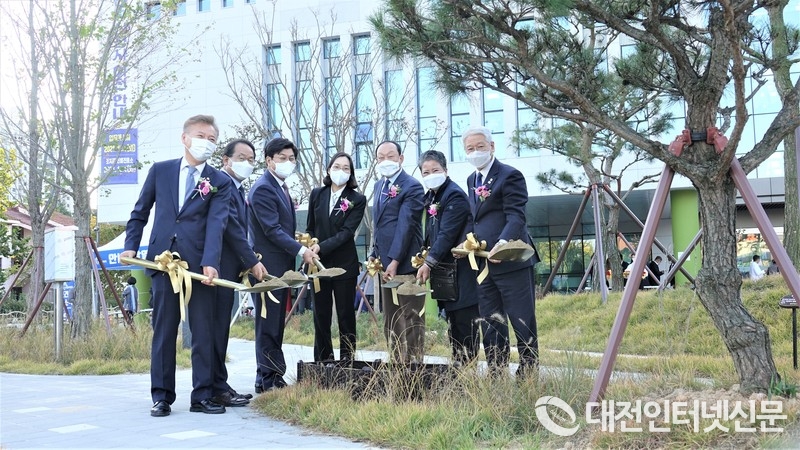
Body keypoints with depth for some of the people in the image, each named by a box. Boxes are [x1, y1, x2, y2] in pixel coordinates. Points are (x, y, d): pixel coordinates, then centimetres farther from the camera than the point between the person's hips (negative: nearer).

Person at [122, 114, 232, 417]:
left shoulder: (220, 182, 5)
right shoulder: (160, 171, 10)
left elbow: (216, 223, -9)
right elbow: (140, 213, 15)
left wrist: (210, 262, -22)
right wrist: (131, 246, 2)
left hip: (200, 266, -1)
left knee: (203, 332, 2)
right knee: (163, 332, 5)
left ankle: (202, 396, 9)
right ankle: (162, 397, 11)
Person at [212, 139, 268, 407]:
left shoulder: (238, 189, 19)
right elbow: (232, 226, -18)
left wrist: (246, 264, 12)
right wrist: (252, 261, -16)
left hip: (230, 269, 10)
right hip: (221, 267, -10)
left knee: (221, 328, 11)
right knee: (218, 327, -7)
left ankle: (220, 386, 15)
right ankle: (218, 389, -5)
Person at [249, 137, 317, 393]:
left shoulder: (281, 187, 17)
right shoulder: (262, 189, -13)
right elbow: (272, 229, -19)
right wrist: (301, 250, -21)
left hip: (281, 267, 9)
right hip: (268, 266, -9)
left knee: (276, 324, 11)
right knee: (268, 325, -5)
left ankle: (274, 377, 16)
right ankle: (267, 380, -1)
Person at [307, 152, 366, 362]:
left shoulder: (357, 200, -4)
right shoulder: (317, 195, 7)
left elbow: (347, 232, -13)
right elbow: (310, 228, 12)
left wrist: (321, 247, -22)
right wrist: (309, 248, -4)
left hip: (344, 264, -3)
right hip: (319, 263, 3)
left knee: (346, 314, 4)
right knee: (321, 314, 7)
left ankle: (347, 359, 10)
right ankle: (322, 361, 13)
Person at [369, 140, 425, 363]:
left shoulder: (412, 187, -9)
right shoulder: (379, 186, 16)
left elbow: (406, 225, -16)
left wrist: (395, 261, -20)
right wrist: (374, 255, 13)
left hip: (405, 264, -8)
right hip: (386, 264, 8)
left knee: (411, 322, -4)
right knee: (390, 323, 11)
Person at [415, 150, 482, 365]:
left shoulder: (455, 196, -13)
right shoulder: (430, 197, 13)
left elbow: (447, 233, -19)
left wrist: (429, 262, -19)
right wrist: (425, 255, 2)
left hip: (461, 268, -9)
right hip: (443, 269, 9)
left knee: (465, 320, -6)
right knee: (452, 320, 12)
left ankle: (467, 363, -2)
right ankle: (456, 363, 18)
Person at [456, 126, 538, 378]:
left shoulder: (510, 176, -8)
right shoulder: (472, 180, 17)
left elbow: (515, 216, -17)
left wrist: (503, 242, -33)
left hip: (511, 260, -8)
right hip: (484, 264, 8)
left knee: (522, 321, -2)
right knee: (491, 324, 10)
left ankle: (528, 374, 5)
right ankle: (496, 374, 16)